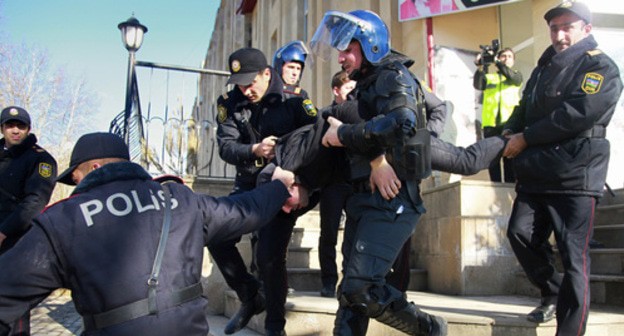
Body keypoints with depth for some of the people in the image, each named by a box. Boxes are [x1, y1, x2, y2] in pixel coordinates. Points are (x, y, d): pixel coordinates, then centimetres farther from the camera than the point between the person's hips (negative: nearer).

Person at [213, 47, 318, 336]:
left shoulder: (292, 100, -10)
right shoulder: (230, 104, -1)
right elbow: (226, 147, -10)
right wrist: (254, 150, -31)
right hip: (248, 185, 5)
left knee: (269, 255, -15)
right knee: (217, 239, -2)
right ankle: (250, 298, 21)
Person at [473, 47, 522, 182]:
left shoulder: (516, 75, 17)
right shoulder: (489, 77, 19)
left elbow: (511, 76, -7)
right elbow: (477, 85, -2)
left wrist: (497, 62, -19)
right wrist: (480, 67, -18)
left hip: (509, 122, -1)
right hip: (491, 123, 1)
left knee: (510, 157, -3)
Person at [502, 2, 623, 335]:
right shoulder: (544, 67, 20)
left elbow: (577, 115, -17)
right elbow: (525, 108, 22)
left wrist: (525, 139, -14)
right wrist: (510, 132, -1)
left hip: (576, 175, -7)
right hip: (535, 174, 7)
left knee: (573, 256, -6)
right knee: (520, 233, 2)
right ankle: (553, 293, 24)